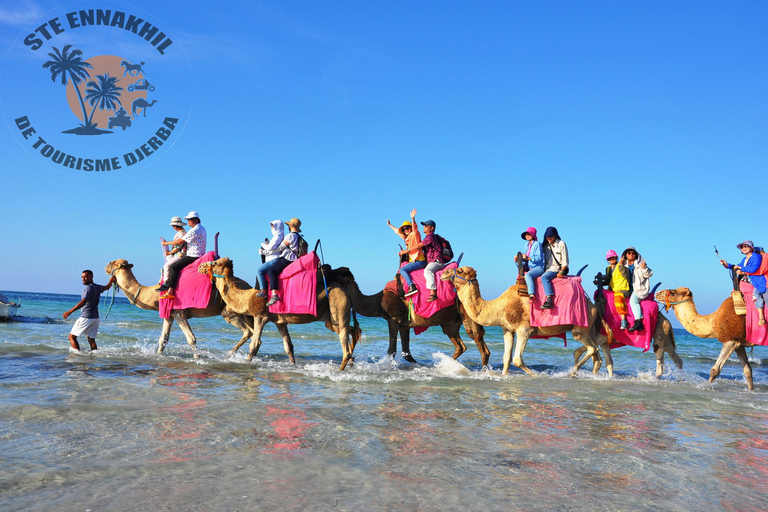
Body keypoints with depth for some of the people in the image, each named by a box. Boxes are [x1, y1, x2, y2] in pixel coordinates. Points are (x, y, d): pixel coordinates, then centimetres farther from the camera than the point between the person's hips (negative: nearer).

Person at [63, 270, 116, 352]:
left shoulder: (89, 288, -14)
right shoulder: (98, 287, 12)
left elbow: (83, 302, -25)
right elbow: (106, 287, 36)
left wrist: (70, 312, -28)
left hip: (86, 318, -8)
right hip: (95, 318, 8)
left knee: (72, 336, 1)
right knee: (91, 339, 9)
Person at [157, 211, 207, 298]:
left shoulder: (194, 230, -16)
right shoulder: (202, 229, 17)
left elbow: (180, 242, -14)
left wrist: (166, 243, -1)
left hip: (193, 257, -11)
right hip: (198, 256, 11)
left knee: (173, 267, -18)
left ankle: (170, 291, -22)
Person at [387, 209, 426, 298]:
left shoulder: (415, 234, -1)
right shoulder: (406, 238, 22)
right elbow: (398, 231, 37)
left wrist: (413, 218, -41)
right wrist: (390, 225, 49)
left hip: (419, 261, -9)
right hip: (413, 260, 9)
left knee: (402, 269, -20)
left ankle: (412, 287, -35)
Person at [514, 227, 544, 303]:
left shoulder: (537, 244, -10)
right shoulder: (527, 245, 15)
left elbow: (539, 258, -17)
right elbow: (525, 258, 18)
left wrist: (528, 258, -27)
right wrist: (519, 258, -2)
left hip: (538, 267, -10)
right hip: (530, 268, 10)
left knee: (528, 275, -34)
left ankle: (532, 295, -41)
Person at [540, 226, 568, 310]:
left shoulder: (561, 244, -1)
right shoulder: (546, 246, 17)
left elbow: (565, 261, -5)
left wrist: (561, 272, -15)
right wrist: (544, 270, 7)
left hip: (557, 268, -8)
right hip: (548, 269, 8)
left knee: (544, 277, -32)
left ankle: (549, 301, -40)